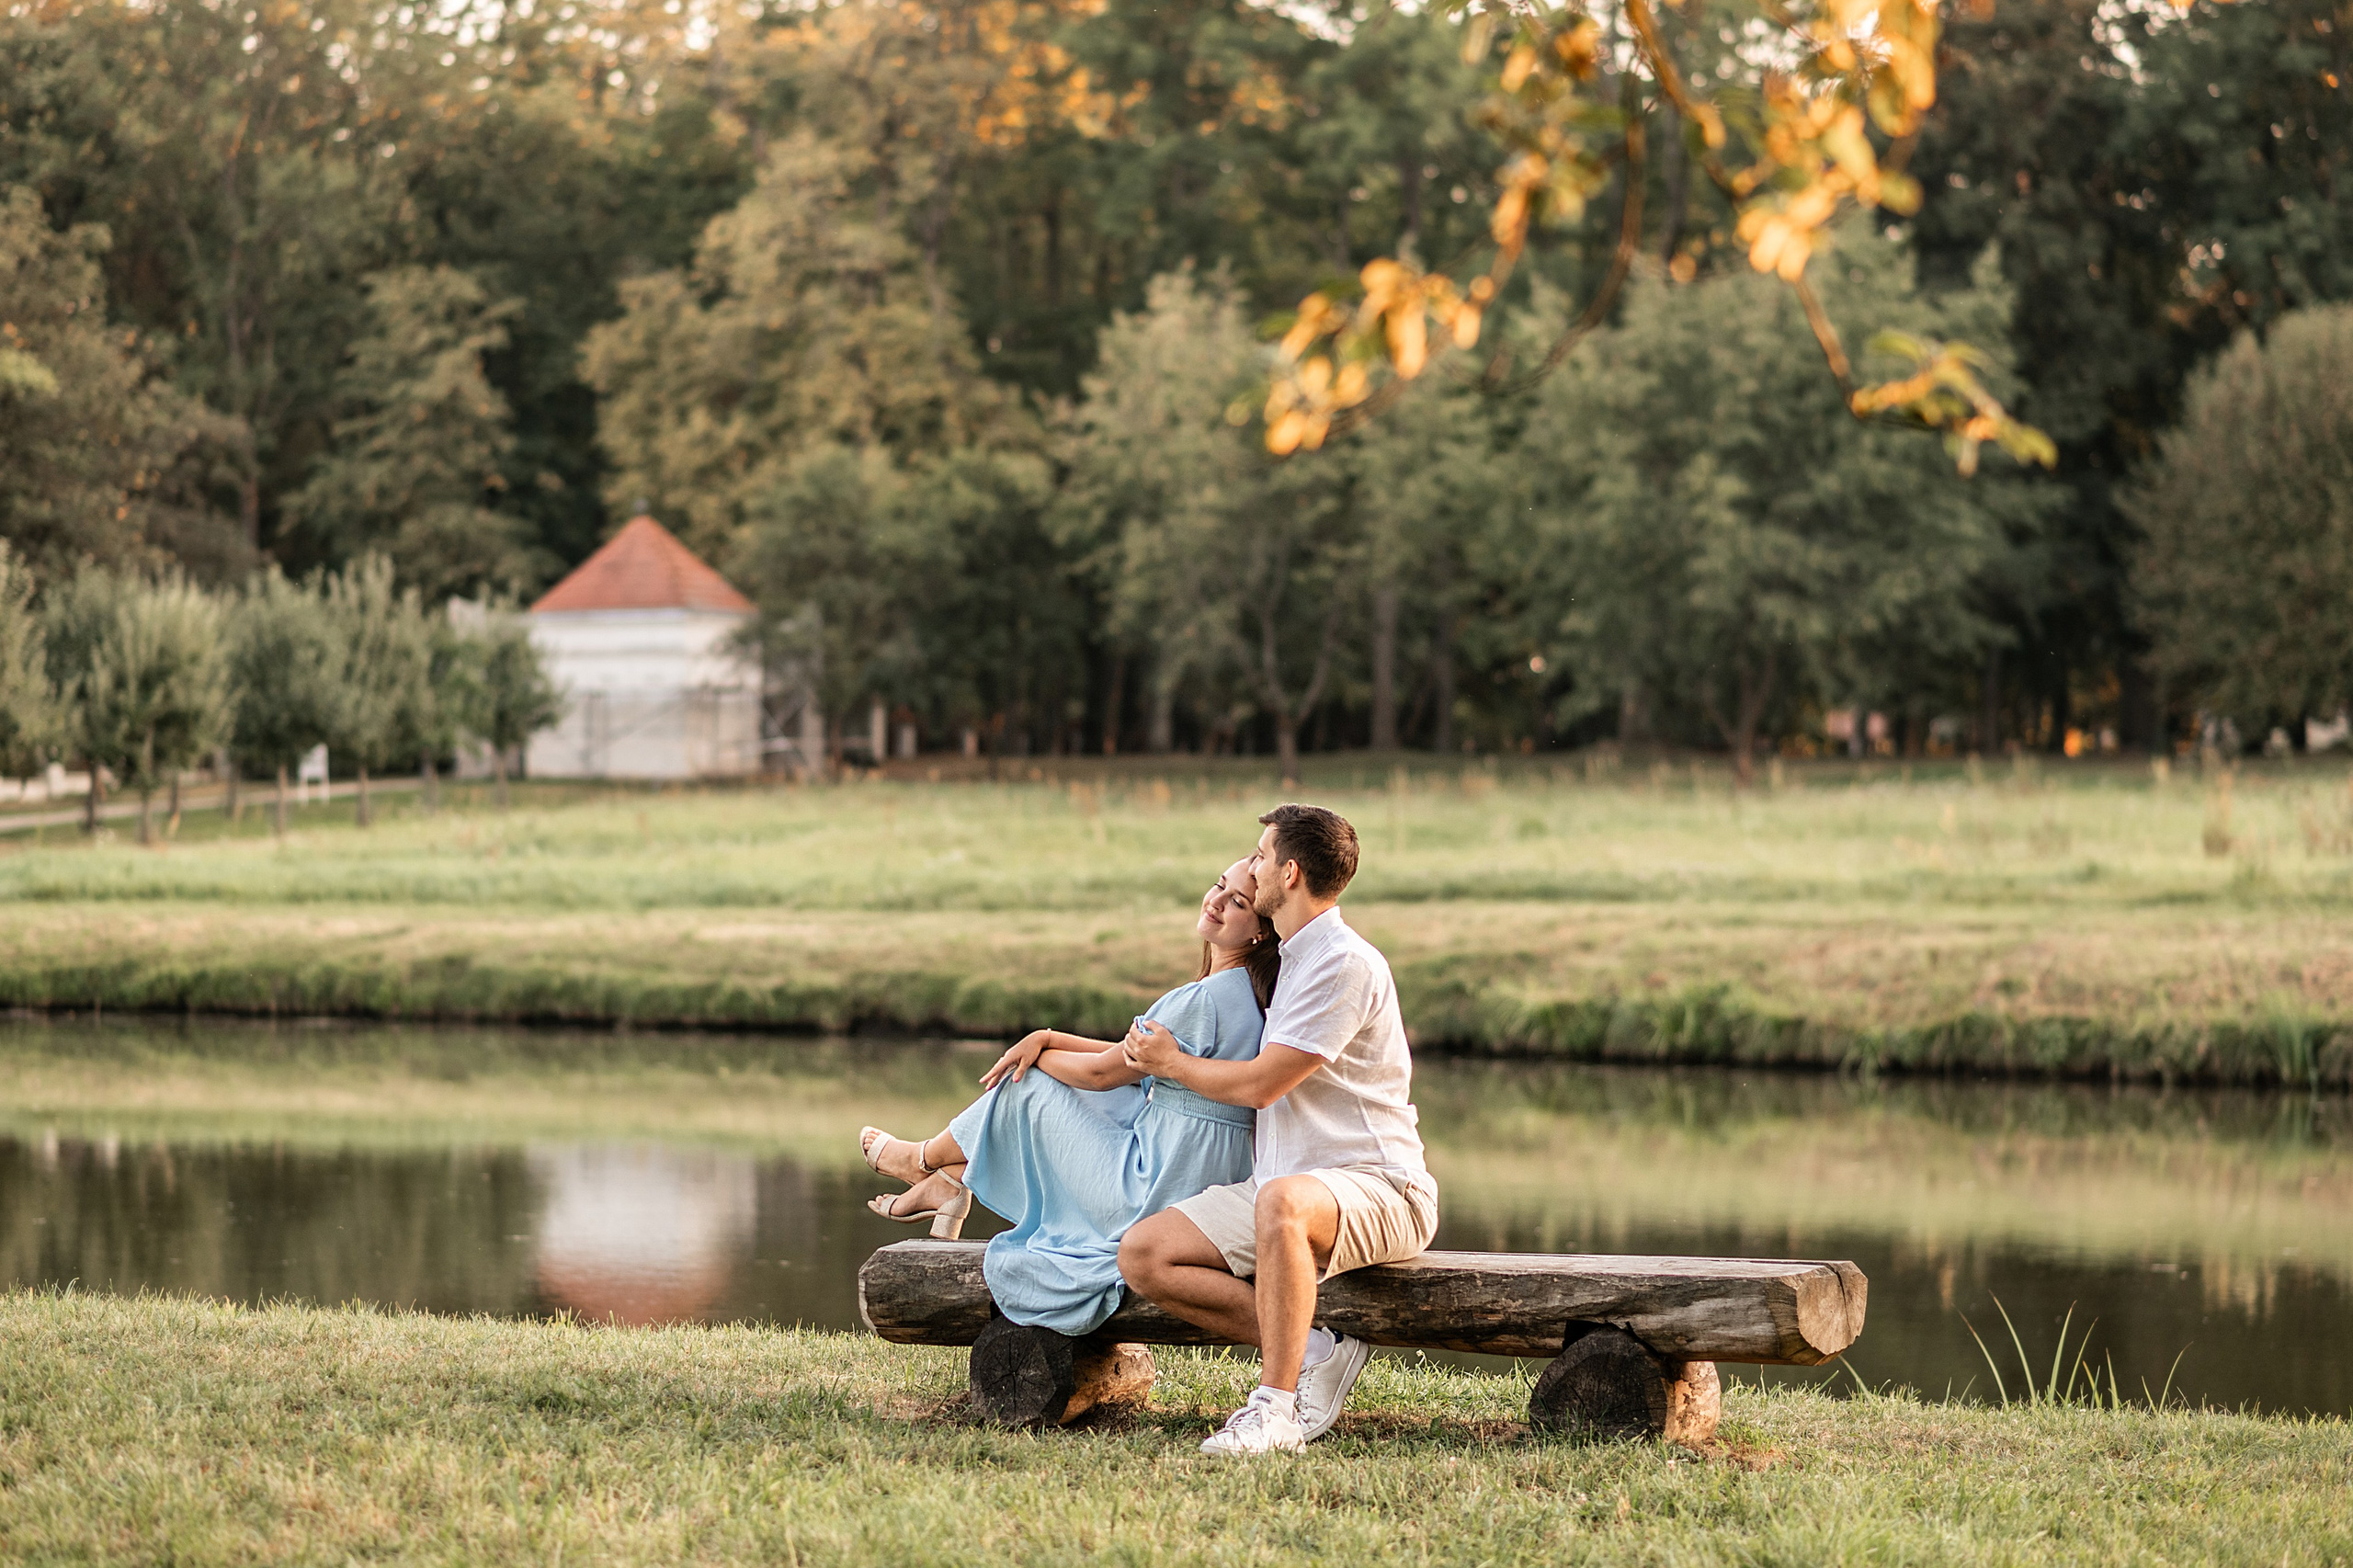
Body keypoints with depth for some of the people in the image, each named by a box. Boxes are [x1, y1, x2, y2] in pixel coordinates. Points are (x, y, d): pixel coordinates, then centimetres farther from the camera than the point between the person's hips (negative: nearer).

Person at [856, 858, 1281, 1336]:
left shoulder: (1209, 999, -23)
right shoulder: (1247, 991, 8)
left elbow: (1103, 1072, -12)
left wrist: (1040, 1053, 7)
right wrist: (1047, 1038, 6)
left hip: (1156, 1197, -9)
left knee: (1028, 1089, 7)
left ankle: (924, 1160, 35)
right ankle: (947, 1183, 30)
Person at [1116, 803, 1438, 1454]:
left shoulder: (1346, 963, -13)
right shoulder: (1290, 960, 19)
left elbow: (1260, 1084, -15)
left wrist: (1171, 1063, 3)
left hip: (1374, 1186, -9)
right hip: (1290, 1182, 9)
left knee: (1281, 1203, -43)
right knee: (1142, 1255, -10)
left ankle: (1276, 1407, -36)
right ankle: (1313, 1349, -11)